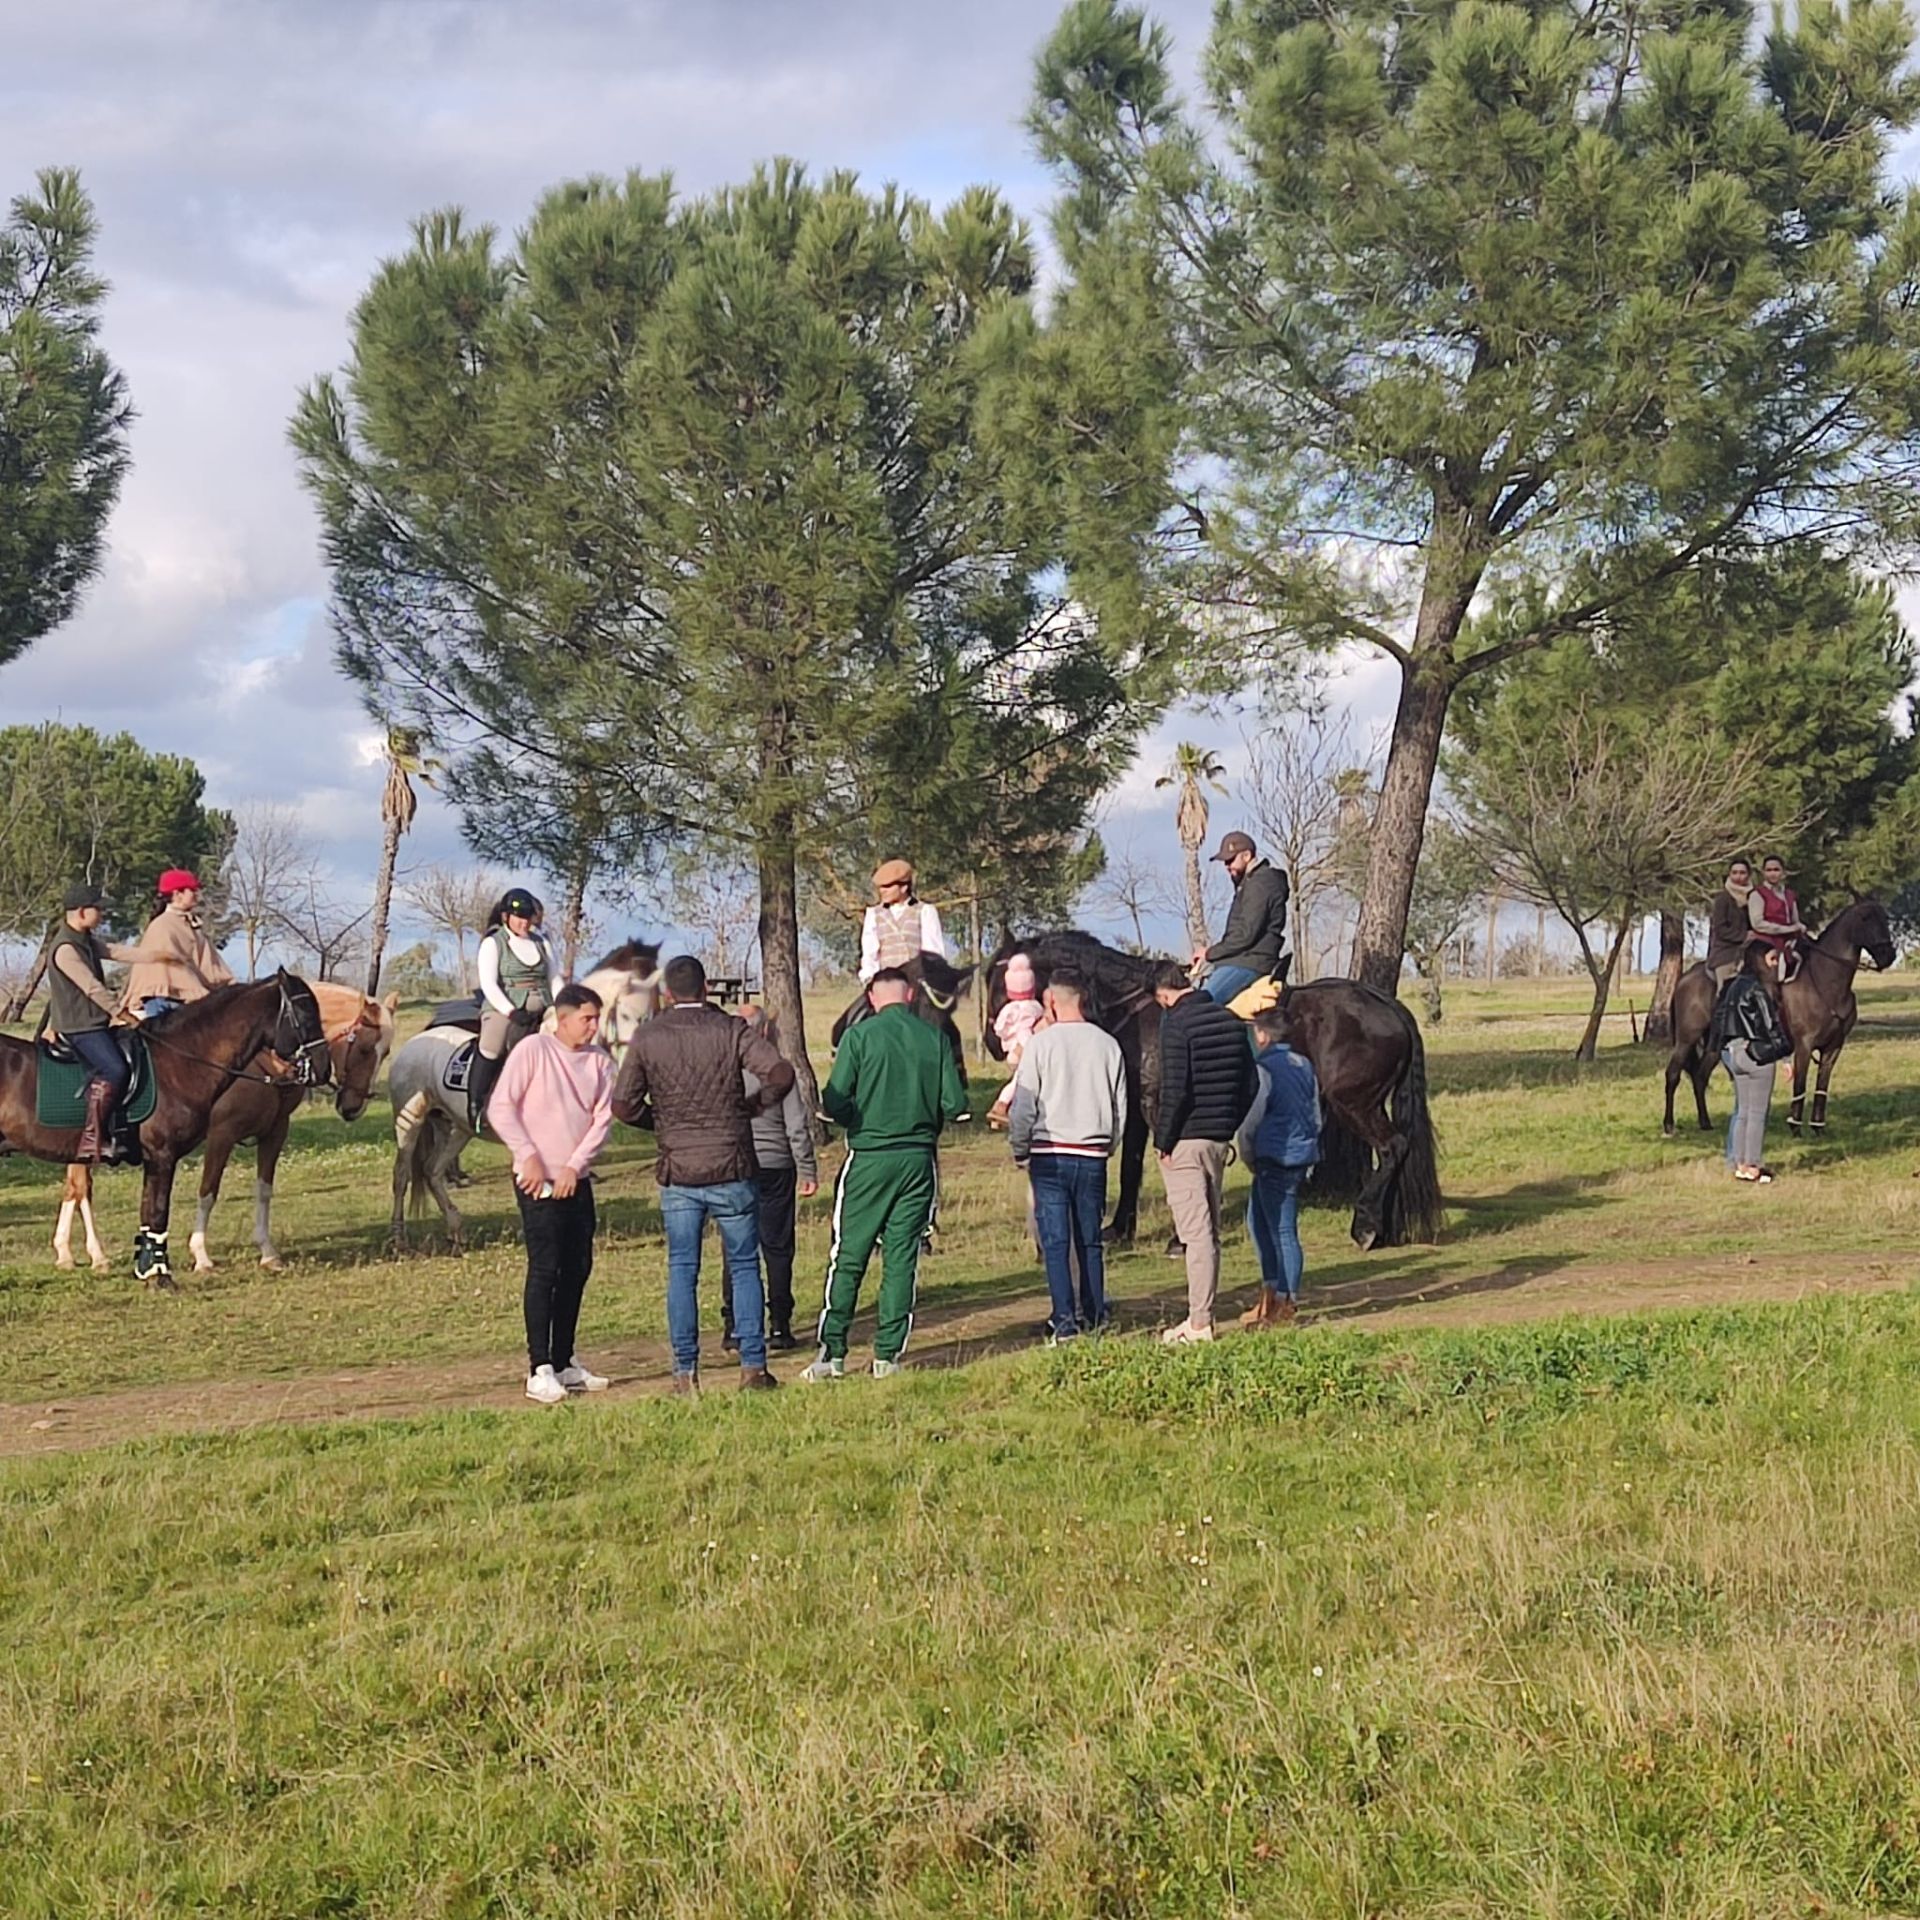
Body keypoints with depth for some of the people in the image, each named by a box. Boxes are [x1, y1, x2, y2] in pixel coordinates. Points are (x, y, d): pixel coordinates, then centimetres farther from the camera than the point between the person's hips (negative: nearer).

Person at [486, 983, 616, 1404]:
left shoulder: (599, 1062, 6)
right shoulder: (533, 1050, -7)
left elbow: (602, 1120, 1)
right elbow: (500, 1107, -9)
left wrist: (574, 1167, -10)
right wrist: (529, 1156, -14)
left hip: (576, 1181, 6)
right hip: (537, 1181, -6)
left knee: (577, 1270, 9)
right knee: (545, 1268, -11)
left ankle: (564, 1362, 20)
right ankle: (540, 1370, -11)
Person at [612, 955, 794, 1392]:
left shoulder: (647, 1038, 1)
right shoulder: (732, 1030, -3)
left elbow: (623, 1106, -1)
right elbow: (781, 1075, -16)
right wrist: (753, 1107, 3)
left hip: (678, 1172, 1)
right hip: (732, 1169, -1)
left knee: (682, 1271, 8)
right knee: (744, 1267, 8)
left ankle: (685, 1371, 5)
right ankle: (753, 1365, 3)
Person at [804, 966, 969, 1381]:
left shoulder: (860, 1036, -7)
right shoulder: (935, 1038, 0)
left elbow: (834, 1103, -9)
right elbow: (955, 1104, -1)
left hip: (869, 1157, -2)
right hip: (918, 1157, 2)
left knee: (849, 1257, 4)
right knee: (901, 1259, 7)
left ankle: (833, 1352, 1)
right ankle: (888, 1354, 7)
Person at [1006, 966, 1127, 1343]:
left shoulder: (1042, 1042, -7)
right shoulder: (1107, 1045, 3)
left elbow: (1023, 1106, -6)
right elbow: (1120, 1109, 9)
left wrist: (1019, 1152, 7)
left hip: (1050, 1155, -3)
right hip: (1093, 1156, 3)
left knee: (1055, 1241, -3)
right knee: (1090, 1241, 11)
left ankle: (1064, 1323, -9)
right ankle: (1095, 1319, 13)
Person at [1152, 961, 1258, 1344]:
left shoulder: (1177, 1025, -14)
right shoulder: (1231, 1021, 9)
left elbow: (1175, 1090, -19)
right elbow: (1249, 1085, 11)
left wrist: (1164, 1141, -11)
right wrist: (1228, 1128, 16)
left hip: (1185, 1141, -7)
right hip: (1219, 1140, 7)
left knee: (1196, 1232, -5)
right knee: (1209, 1230, 14)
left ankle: (1199, 1323, -3)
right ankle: (1203, 1314, 20)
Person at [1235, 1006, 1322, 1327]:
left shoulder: (1263, 1069, -16)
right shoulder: (1303, 1065, 10)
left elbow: (1250, 1122, -14)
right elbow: (1316, 1117, 17)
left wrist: (1248, 1157, 3)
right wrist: (1309, 1161, 24)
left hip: (1276, 1159, -9)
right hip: (1303, 1154, 9)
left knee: (1283, 1230, -2)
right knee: (1258, 1220, 19)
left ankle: (1287, 1304, 5)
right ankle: (1270, 1294, 21)